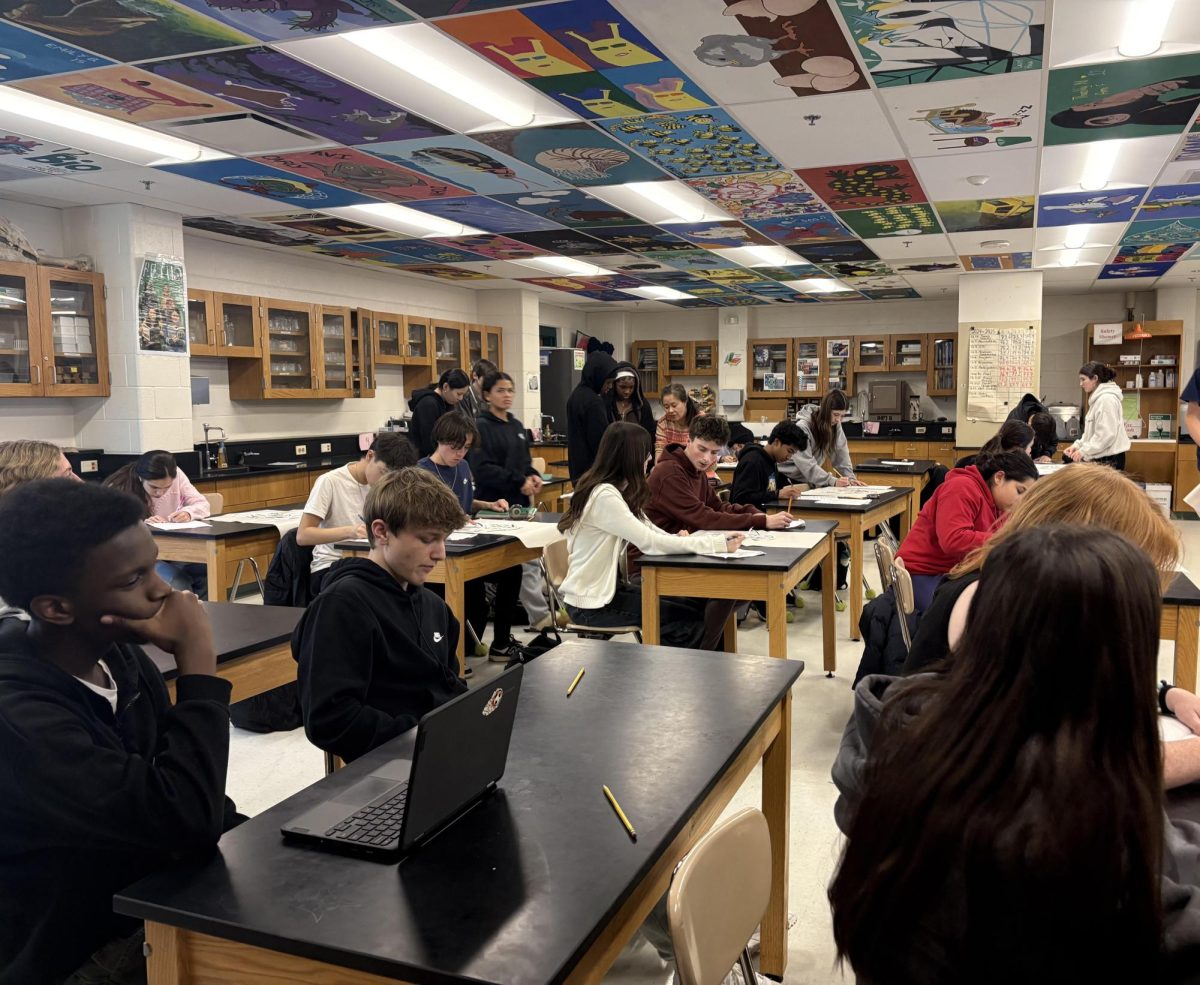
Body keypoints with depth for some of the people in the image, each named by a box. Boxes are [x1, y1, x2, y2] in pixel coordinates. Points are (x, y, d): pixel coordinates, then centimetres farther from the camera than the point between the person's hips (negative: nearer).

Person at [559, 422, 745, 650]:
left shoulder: (618, 491, 8)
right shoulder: (604, 496, -22)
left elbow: (658, 536, 2)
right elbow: (651, 543, -27)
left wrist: (718, 537, -10)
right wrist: (717, 544, -24)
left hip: (606, 589, 9)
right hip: (591, 604, -9)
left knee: (696, 605, 5)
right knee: (691, 617, -3)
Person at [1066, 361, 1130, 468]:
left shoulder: (1106, 399, -14)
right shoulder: (1097, 398, 17)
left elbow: (1106, 434, -20)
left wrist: (1084, 451, -17)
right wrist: (1077, 446, 7)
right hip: (1100, 458, 9)